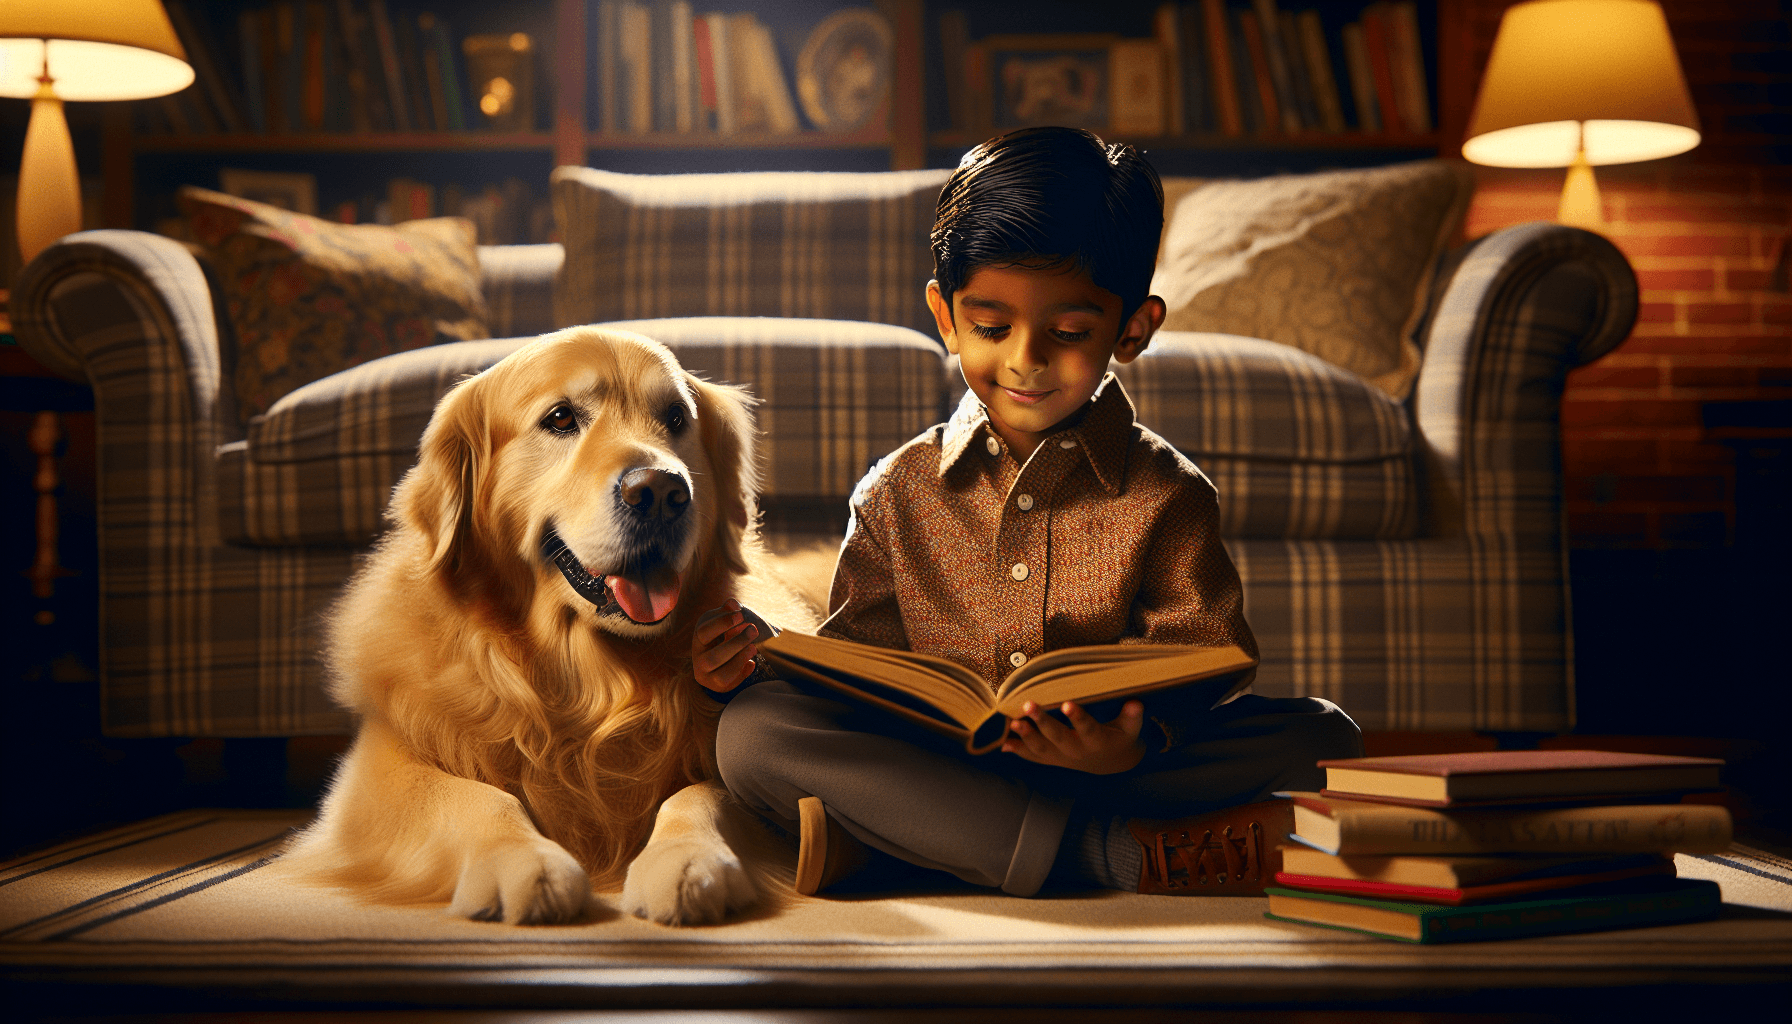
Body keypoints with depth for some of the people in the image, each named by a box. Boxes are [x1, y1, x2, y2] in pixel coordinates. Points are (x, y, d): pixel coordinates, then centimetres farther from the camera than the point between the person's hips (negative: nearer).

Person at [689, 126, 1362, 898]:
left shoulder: (1167, 497, 3)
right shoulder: (897, 494, 9)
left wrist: (1138, 746, -27)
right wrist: (762, 658, -11)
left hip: (1109, 771, 0)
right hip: (930, 771, 1)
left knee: (1321, 735, -23)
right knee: (752, 730, -26)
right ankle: (1127, 852, -29)